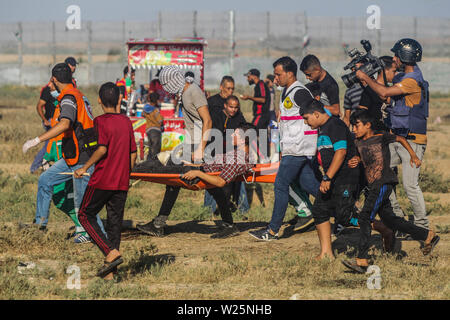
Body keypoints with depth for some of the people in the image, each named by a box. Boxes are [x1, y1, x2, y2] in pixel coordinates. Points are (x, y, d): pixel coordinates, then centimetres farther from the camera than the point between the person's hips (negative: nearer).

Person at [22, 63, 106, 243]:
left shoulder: (69, 98, -17)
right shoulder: (78, 95, 14)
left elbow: (65, 124, -34)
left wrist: (36, 140, -35)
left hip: (82, 158, -10)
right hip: (73, 157, 10)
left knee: (82, 201, -2)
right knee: (45, 180, 14)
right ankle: (40, 222, 21)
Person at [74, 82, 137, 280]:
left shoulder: (101, 121, -9)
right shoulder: (126, 121, 9)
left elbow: (102, 149, -21)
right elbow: (133, 153, 11)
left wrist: (85, 167, -12)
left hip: (102, 181, -6)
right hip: (122, 182, 6)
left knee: (85, 215, 8)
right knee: (114, 222, 9)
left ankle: (111, 252, -9)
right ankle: (109, 271, 9)